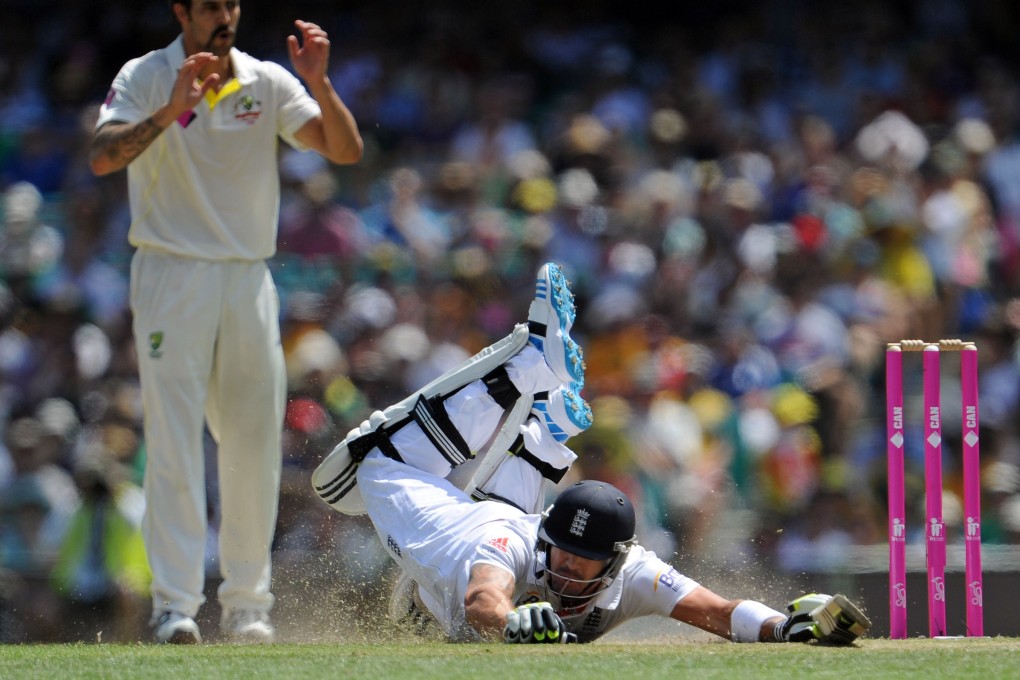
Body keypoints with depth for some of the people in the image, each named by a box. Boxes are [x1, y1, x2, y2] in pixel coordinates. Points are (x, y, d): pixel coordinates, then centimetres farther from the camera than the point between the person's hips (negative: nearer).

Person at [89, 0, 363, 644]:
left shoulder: (268, 83, 5)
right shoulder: (145, 78, -4)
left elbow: (346, 150, -4)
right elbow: (103, 157, -20)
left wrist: (319, 84, -20)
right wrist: (169, 113, -35)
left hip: (249, 279, 4)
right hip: (172, 275, -4)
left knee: (255, 446, 5)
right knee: (175, 441, -12)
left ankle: (248, 606, 14)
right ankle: (175, 605, -16)